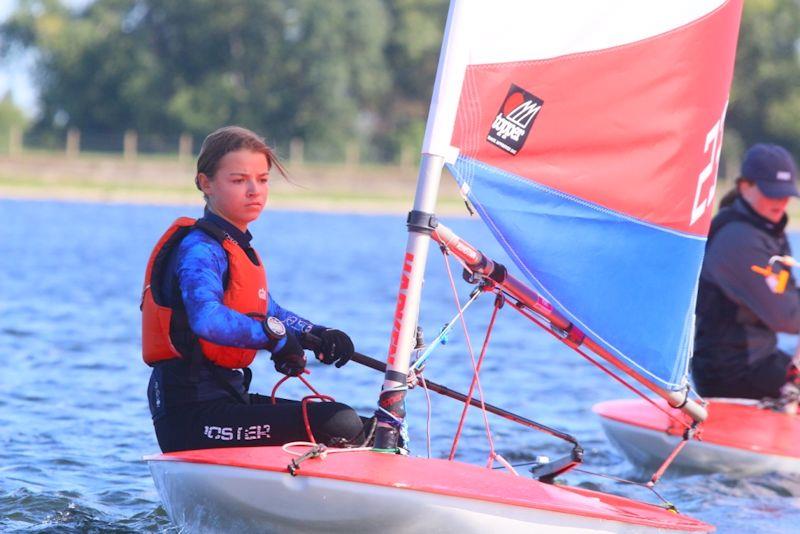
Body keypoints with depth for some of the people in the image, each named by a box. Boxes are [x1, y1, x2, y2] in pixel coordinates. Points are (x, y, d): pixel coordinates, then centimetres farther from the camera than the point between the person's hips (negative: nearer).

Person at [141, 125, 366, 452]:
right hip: (194, 414, -11)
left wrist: (320, 336, 11)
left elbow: (268, 313, 30)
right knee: (343, 425, -22)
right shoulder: (199, 250, -13)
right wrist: (274, 334, -24)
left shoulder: (239, 250, 19)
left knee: (341, 420, 22)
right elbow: (206, 319, -34)